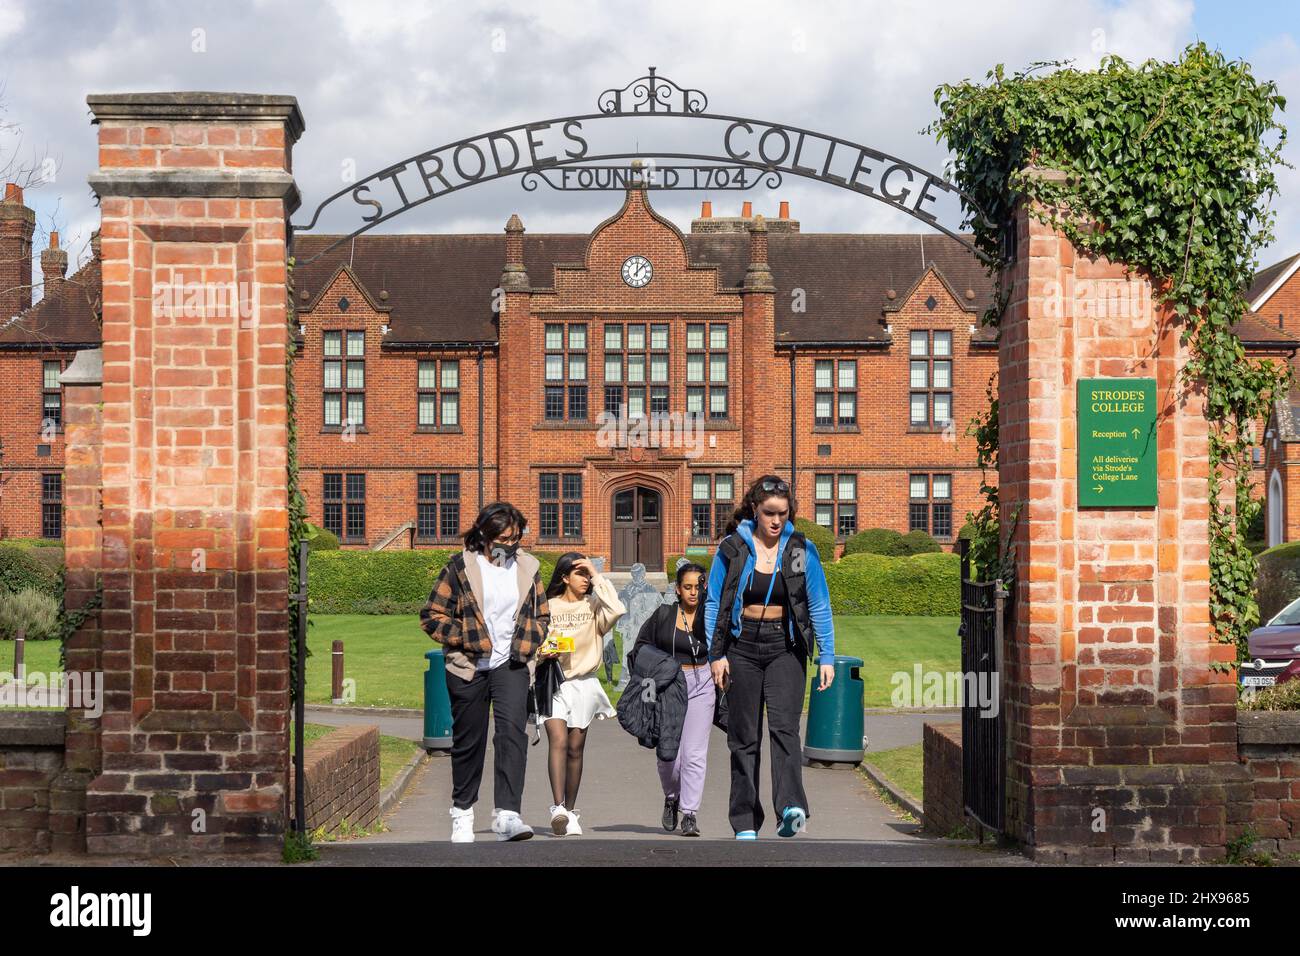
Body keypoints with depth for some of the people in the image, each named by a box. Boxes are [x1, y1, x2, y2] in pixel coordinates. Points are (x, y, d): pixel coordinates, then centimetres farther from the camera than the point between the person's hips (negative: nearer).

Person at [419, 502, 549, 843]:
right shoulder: (460, 567, -3)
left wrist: (527, 643, 2)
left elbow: (541, 615, 19)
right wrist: (467, 639, -12)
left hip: (511, 665, 1)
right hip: (468, 667, -1)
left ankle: (507, 814, -25)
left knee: (512, 729, -19)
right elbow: (432, 616, -3)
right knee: (468, 740, 8)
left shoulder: (527, 567, 8)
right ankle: (462, 812, 27)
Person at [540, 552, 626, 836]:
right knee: (558, 741, -17)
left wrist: (598, 577, -8)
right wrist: (542, 654, -11)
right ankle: (558, 809, -26)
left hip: (584, 683, 2)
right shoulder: (547, 607, 6)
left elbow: (617, 610, -15)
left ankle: (571, 812, 14)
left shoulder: (593, 606, 7)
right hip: (552, 683, -2)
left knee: (575, 749, 5)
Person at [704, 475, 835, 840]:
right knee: (744, 735, 3)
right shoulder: (732, 549, 0)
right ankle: (745, 822, 8)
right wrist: (716, 655, -1)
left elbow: (819, 607, 5)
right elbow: (714, 604, 4)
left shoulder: (802, 550, 2)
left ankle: (791, 808, -31)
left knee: (783, 725, -19)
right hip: (743, 648, 1)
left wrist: (826, 656, 1)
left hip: (786, 648, -1)